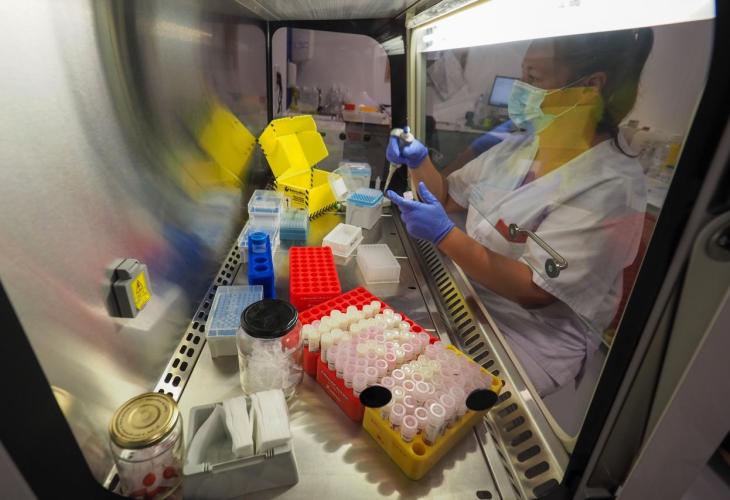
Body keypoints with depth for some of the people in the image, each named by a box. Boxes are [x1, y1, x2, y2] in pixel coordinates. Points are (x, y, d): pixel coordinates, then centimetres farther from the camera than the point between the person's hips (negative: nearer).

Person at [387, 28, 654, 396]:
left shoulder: (611, 186, -20)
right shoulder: (522, 145, 3)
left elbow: (535, 290, -24)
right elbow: (449, 197, 12)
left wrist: (444, 235, -30)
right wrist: (418, 161, -7)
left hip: (532, 335, -6)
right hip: (466, 296, 7)